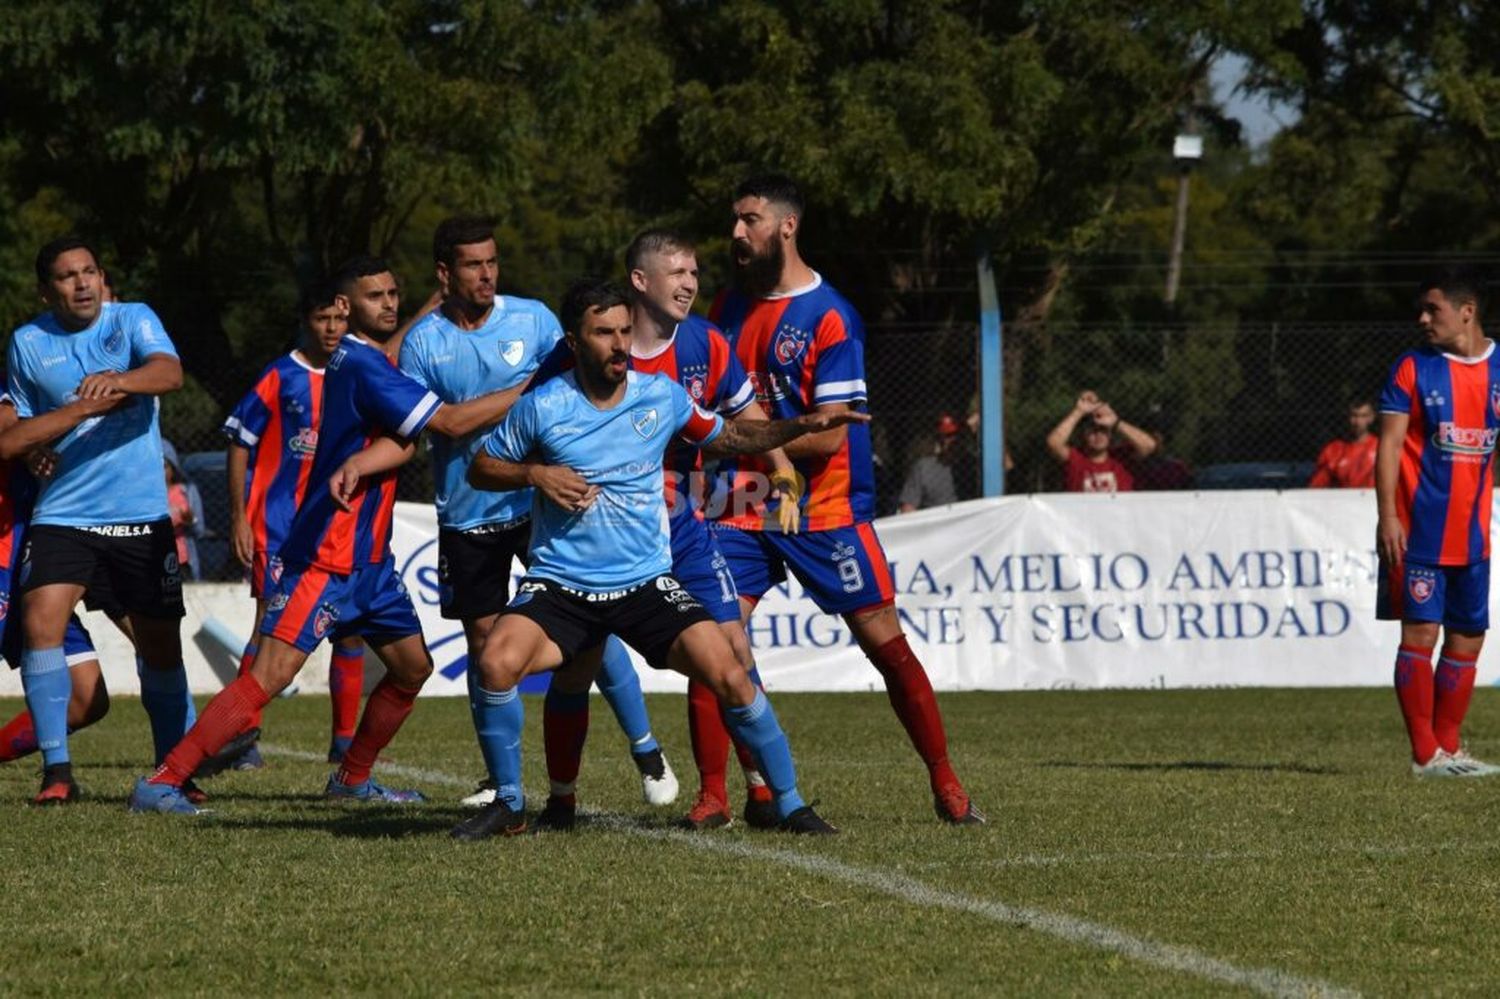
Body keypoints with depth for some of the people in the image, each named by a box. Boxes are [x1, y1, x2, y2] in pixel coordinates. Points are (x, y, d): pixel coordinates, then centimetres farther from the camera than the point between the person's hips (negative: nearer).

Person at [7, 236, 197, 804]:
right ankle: (57, 769, -11)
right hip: (62, 516, 1)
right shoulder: (27, 344, 5)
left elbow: (169, 373, -20)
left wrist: (118, 380, -40)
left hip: (142, 516, -1)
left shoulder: (133, 321, -1)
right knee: (41, 624, -18)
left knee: (160, 648, 6)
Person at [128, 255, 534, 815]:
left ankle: (352, 779, 28)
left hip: (369, 558, 10)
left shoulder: (367, 358, 10)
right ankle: (162, 783, -17)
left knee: (412, 667, 16)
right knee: (270, 675, -15)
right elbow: (451, 422, -21)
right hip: (326, 556, -10)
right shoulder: (361, 365, -18)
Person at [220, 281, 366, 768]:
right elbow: (239, 444, -2)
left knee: (350, 627, 2)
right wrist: (238, 518, -7)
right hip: (279, 522, -4)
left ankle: (344, 738, 11)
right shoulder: (281, 377, -4)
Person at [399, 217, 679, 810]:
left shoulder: (532, 318, 0)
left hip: (539, 502, -1)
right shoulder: (424, 341, -1)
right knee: (483, 641, 5)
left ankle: (646, 750, 5)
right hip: (468, 514, 1)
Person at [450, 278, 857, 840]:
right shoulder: (543, 407, -6)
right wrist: (536, 474, -13)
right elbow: (481, 469, 5)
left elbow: (725, 437, 18)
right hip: (560, 583, -1)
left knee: (729, 676, -16)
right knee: (497, 662, -27)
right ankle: (508, 805, -6)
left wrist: (800, 427, 7)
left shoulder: (661, 396, 2)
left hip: (647, 582, 1)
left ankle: (789, 805, 2)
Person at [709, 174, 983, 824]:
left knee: (886, 644, -3)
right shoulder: (729, 307, 9)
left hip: (825, 511, -5)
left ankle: (946, 786, 9)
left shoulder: (830, 318, -12)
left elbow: (827, 435, -16)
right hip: (745, 504, 5)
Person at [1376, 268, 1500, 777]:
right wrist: (1387, 517, -13)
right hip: (1418, 531, -4)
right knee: (1420, 631, -7)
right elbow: (1390, 444, -4)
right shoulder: (1413, 369, -1)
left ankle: (1449, 748, 16)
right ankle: (1426, 754, -4)